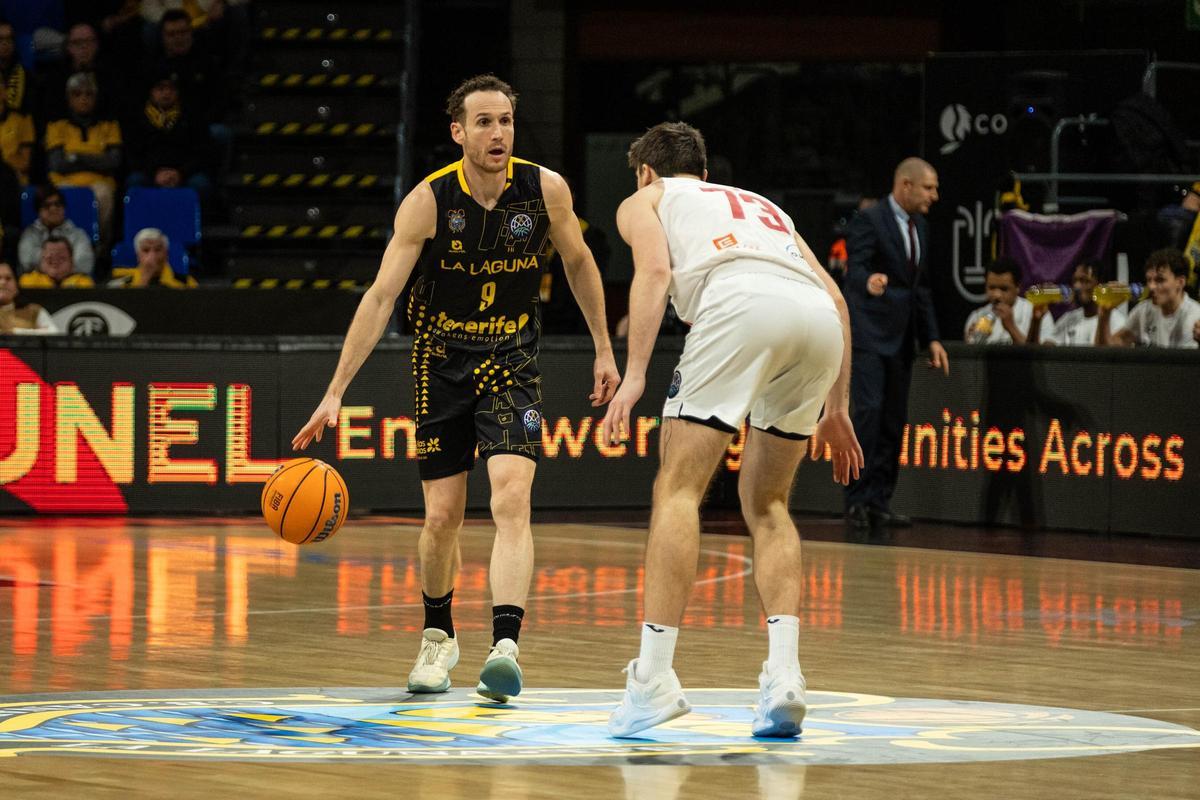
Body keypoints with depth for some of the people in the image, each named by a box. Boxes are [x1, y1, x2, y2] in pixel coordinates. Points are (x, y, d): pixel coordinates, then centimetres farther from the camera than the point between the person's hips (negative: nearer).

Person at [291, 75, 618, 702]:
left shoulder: (545, 190, -12)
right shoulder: (429, 201, -17)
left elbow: (579, 263, 8)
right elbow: (380, 297, -18)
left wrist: (603, 350, 11)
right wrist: (336, 392, -23)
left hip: (510, 362, 0)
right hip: (441, 362, 0)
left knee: (511, 498, -20)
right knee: (442, 517, 4)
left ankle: (505, 646, -29)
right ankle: (438, 636, 30)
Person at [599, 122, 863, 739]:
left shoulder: (645, 201, 28)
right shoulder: (761, 206, 42)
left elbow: (654, 269, 5)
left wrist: (634, 376, -2)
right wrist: (836, 408, 31)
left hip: (743, 302, -5)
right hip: (819, 319, 5)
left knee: (678, 488, -1)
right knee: (766, 503, 17)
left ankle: (653, 678, -12)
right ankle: (783, 676, 1)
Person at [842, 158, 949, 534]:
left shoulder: (920, 226, 15)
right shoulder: (868, 220, -11)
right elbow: (856, 267, -25)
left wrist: (931, 338, 16)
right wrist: (868, 282, -49)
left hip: (900, 337, 8)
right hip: (868, 333, -8)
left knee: (894, 421, 6)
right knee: (867, 411, -16)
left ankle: (879, 502, 11)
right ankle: (857, 500, -13)